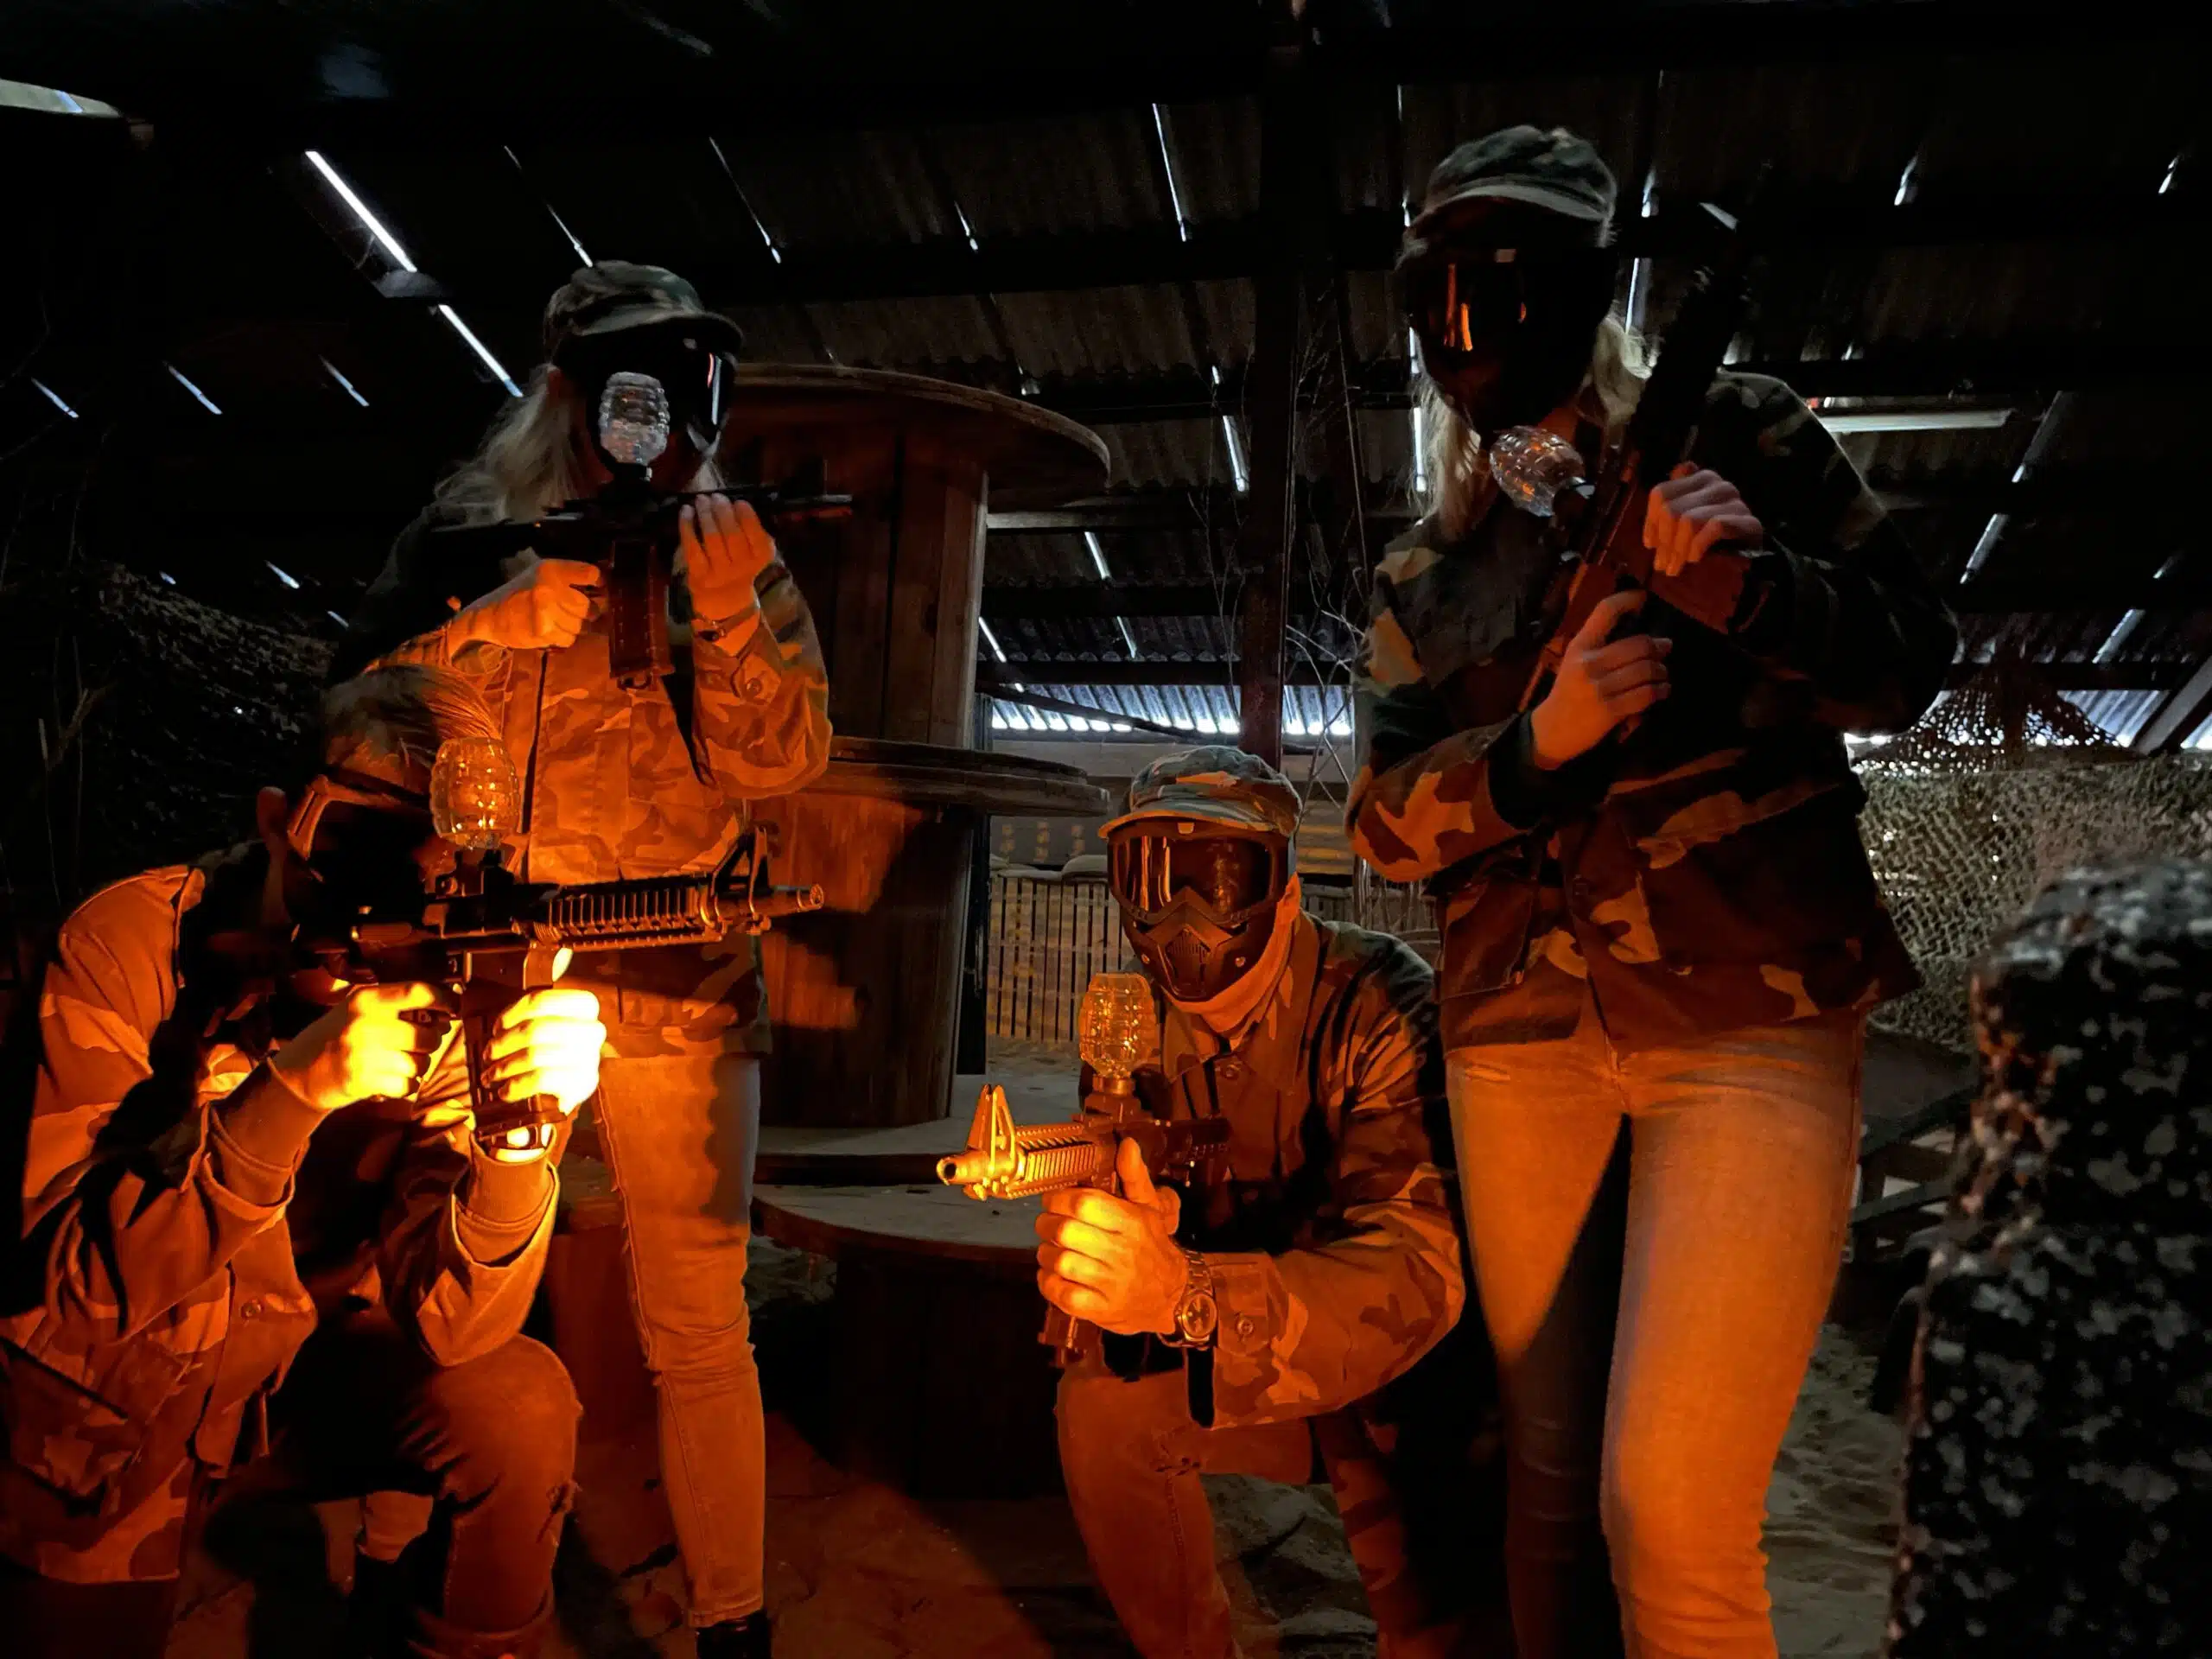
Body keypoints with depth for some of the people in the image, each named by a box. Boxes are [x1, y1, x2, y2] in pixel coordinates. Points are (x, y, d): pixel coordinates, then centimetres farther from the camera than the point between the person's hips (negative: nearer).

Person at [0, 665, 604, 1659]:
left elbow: (447, 1319, -22)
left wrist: (520, 1131, -42)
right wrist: (291, 1088, -41)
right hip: (102, 1398, -1)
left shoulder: (455, 986, -17)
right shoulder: (130, 944, -20)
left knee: (522, 1410, -20)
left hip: (307, 1354, 1)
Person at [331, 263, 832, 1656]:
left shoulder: (736, 561, 9)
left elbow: (782, 764, -2)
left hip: (676, 985, 0)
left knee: (699, 1328, 2)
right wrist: (522, 616, -14)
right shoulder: (470, 539, 9)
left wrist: (724, 610, -16)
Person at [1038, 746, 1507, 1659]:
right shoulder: (1148, 1020, -6)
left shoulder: (1381, 1009, -28)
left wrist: (1189, 1294, -57)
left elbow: (1414, 1270, -40)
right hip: (1254, 1341, 6)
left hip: (1403, 1356, -6)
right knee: (1100, 1404, -13)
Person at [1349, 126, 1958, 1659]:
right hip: (1520, 1042, 4)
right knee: (1551, 1480, 11)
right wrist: (1540, 742, -13)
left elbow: (1910, 666, 7)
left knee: (1672, 1510, -10)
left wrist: (1761, 575, -13)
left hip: (1752, 1022, -3)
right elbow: (1386, 822, 7)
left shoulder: (1735, 436, 7)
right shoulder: (1426, 574, 14)